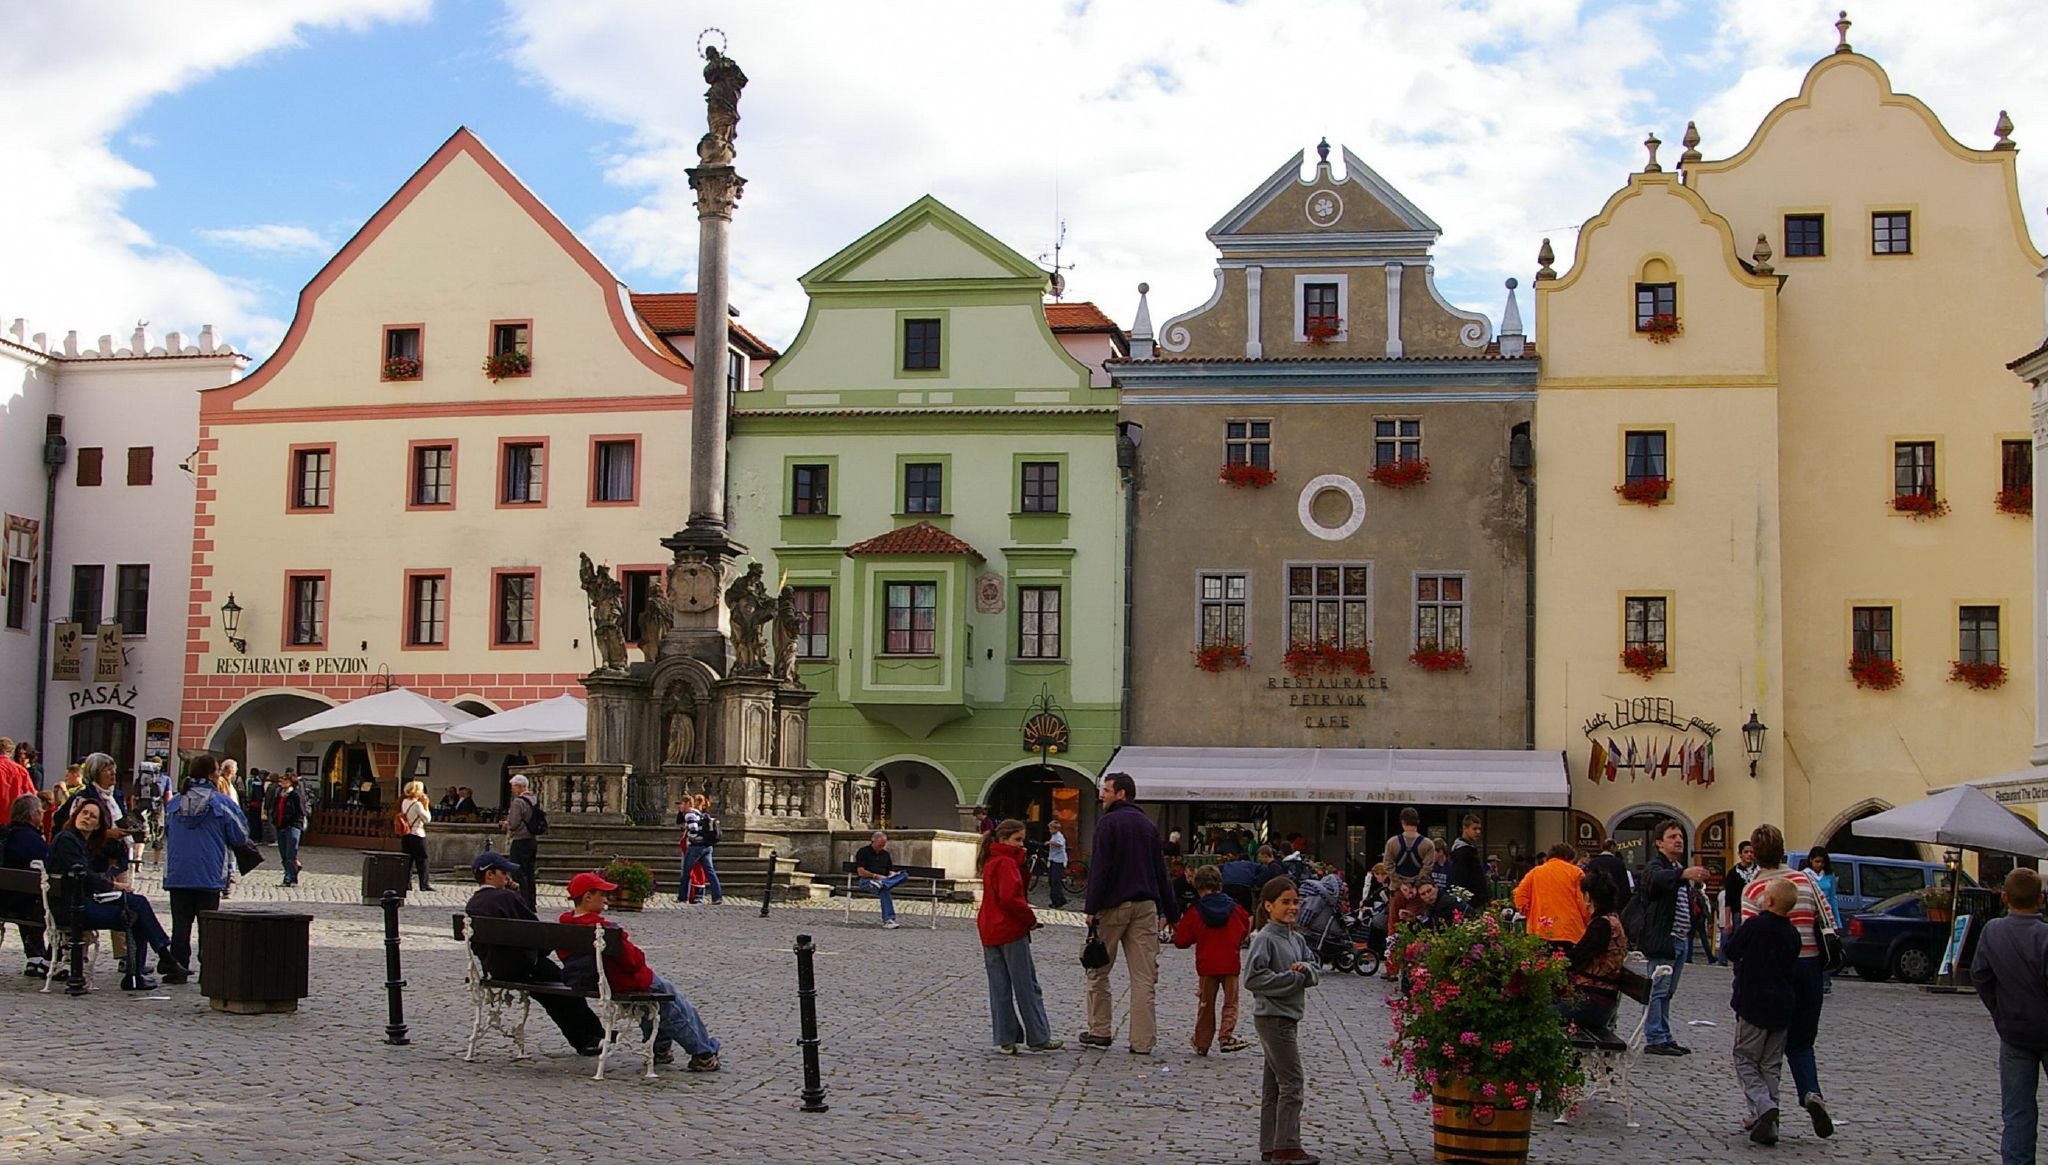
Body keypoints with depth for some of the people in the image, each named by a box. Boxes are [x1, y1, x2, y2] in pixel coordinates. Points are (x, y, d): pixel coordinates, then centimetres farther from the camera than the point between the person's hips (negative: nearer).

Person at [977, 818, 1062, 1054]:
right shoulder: (1006, 863, -13)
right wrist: (1030, 919, -11)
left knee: (999, 989, 8)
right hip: (1011, 931, -8)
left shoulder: (990, 862, 15)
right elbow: (1011, 898, -23)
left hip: (989, 932, 8)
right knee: (1027, 987, 0)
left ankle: (1005, 1039, 8)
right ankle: (1038, 1038, 4)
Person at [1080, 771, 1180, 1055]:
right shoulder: (1149, 825, 14)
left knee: (1098, 970, 10)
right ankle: (1142, 1041, 1)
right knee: (1143, 976, 2)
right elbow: (1161, 871, 16)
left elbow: (1100, 868, -13)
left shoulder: (1108, 822, -5)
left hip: (1113, 904, -5)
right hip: (1146, 906, 5)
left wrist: (1092, 908, -14)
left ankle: (1099, 1031, 13)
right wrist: (1171, 911, 19)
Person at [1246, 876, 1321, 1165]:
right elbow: (1253, 978, -20)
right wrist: (1292, 978, -18)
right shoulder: (1265, 939, -14)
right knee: (1292, 1082, -8)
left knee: (1274, 1084, 12)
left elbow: (1313, 973, 10)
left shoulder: (1297, 939, 12)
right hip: (1272, 1017, -9)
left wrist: (1305, 969, -13)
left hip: (1287, 1017, 9)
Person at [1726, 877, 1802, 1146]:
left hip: (1753, 1005, -5)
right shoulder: (1792, 934, 3)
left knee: (1745, 1060, 4)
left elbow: (1730, 951, -3)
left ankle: (1764, 1105, -18)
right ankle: (1766, 1123, 11)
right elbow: (1790, 966, 12)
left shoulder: (1753, 925, -13)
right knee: (1770, 1066, 12)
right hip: (1781, 1007, 5)